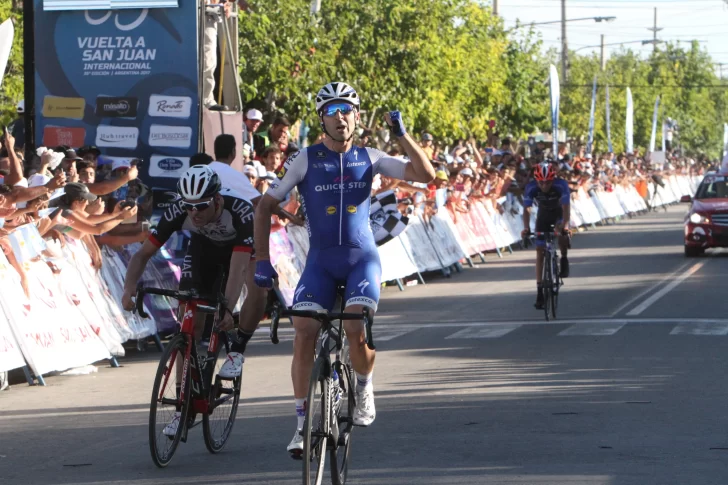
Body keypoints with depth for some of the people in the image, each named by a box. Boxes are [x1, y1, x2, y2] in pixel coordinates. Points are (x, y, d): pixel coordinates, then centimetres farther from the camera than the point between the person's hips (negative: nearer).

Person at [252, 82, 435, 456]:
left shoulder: (369, 158, 2)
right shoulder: (305, 159, -2)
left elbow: (426, 175, -4)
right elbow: (265, 206, 2)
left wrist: (402, 135, -15)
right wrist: (262, 259, -5)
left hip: (362, 258, 0)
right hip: (321, 260, 0)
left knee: (357, 327, -24)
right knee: (303, 333, -16)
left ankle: (364, 387, 8)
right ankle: (301, 424, -6)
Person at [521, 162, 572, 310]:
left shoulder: (561, 185, -33)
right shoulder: (531, 187, -28)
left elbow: (566, 207, -39)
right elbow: (526, 209, -30)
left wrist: (565, 225, -54)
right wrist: (526, 228, -46)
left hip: (559, 213, -2)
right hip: (544, 214, 2)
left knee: (561, 233, -34)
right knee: (540, 251, -4)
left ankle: (564, 259, -2)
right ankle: (539, 291, -1)